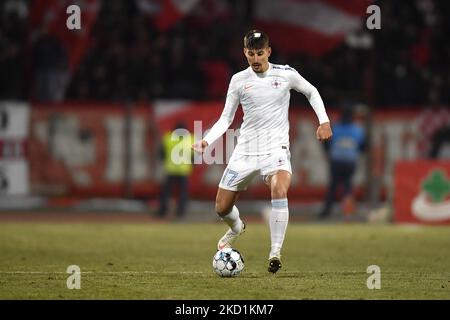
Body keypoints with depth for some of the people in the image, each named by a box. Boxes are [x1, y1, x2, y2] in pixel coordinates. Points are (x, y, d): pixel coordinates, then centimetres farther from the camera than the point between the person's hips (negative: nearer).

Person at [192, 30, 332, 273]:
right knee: (222, 208, 5)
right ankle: (237, 228, 43)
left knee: (280, 191, -33)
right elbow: (226, 118, 8)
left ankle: (275, 253, -27)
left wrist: (324, 121, 6)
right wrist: (207, 140, -8)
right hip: (245, 151, 3)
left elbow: (311, 92, 16)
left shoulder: (285, 74, -2)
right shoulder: (238, 81, 2)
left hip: (276, 148, -3)